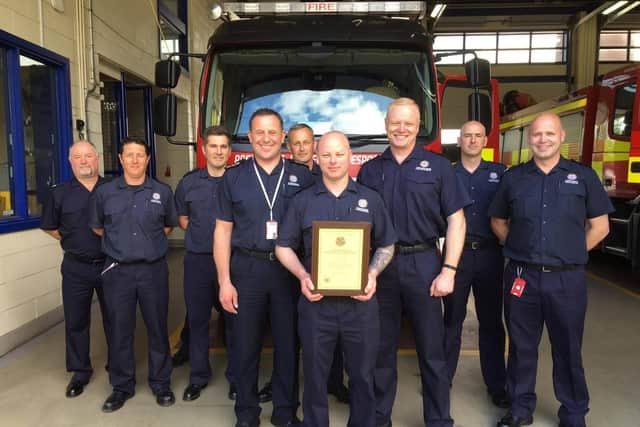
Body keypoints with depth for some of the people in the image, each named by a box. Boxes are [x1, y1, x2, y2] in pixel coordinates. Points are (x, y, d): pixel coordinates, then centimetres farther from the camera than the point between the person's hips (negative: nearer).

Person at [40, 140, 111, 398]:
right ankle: (80, 372, 25)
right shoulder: (60, 193, 2)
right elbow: (49, 227, 12)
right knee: (75, 321, 9)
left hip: (109, 264, -1)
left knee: (113, 318, 11)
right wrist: (72, 242, 5)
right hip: (76, 268, 1)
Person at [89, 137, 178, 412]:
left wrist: (149, 241, 10)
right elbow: (96, 228, 14)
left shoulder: (162, 192, 2)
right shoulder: (104, 192, 2)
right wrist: (119, 243, 12)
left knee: (157, 328, 8)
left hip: (154, 270, 0)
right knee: (120, 330, 9)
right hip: (117, 271, 1)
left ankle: (160, 383, 25)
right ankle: (122, 385, 27)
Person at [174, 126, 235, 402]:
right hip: (197, 260, 2)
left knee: (233, 319, 6)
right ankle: (198, 376, 26)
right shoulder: (188, 183, 5)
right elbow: (183, 219, 16)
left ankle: (236, 376, 23)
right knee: (197, 319, 10)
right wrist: (202, 237, 7)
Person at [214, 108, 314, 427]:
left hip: (290, 270, 0)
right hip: (247, 268, 0)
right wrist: (224, 281, -3)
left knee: (288, 342, 10)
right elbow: (223, 230, 3)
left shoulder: (302, 177, 3)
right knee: (245, 343, 10)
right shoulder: (233, 177, 3)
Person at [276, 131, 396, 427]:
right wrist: (302, 275, -11)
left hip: (361, 303, 1)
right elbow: (284, 247, 6)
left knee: (363, 375, 13)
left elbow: (386, 246, 9)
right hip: (316, 303, 0)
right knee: (315, 376, 12)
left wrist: (373, 273, -9)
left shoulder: (370, 199, 6)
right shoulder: (302, 201, 5)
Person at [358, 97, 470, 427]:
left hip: (423, 264, -2)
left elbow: (455, 220, -2)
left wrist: (448, 270, -10)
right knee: (381, 347, 12)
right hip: (380, 265, 2)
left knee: (431, 348, 7)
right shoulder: (370, 170, 8)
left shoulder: (437, 166, 2)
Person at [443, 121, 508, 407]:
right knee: (452, 319, 7)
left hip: (489, 254, 1)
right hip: (456, 253, -1)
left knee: (491, 321, 9)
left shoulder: (499, 173, 7)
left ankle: (496, 384, 21)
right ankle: (443, 377, 21)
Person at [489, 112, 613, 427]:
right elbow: (497, 221, 14)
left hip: (567, 278, -1)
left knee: (568, 349, 12)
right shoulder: (513, 177, 5)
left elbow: (600, 226, 6)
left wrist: (571, 253, 1)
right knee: (522, 346, 12)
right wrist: (517, 247, 3)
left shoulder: (583, 176, 2)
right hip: (521, 276, 1)